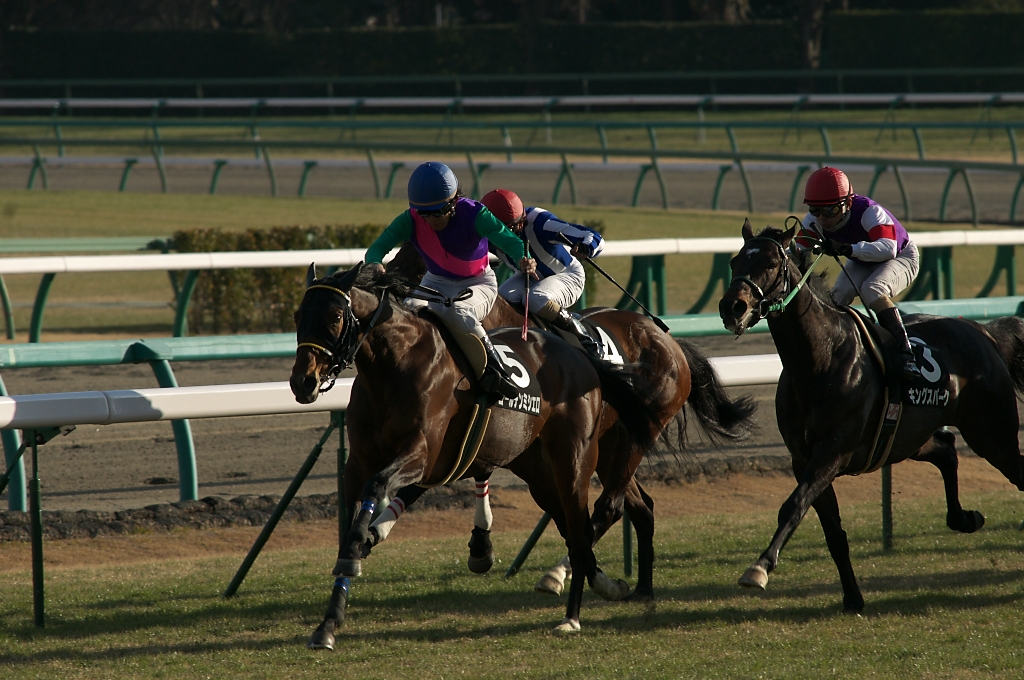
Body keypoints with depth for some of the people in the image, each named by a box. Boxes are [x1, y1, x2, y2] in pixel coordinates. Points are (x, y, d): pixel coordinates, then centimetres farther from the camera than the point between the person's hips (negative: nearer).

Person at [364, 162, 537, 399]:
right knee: (411, 308, -32)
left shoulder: (474, 214, -24)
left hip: (478, 282, -3)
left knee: (456, 311, -38)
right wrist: (374, 264, -48)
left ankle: (494, 367, -23)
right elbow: (378, 246, -23)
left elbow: (507, 239, -36)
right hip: (436, 283, 3)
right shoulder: (411, 220, -16)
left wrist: (523, 259, -59)